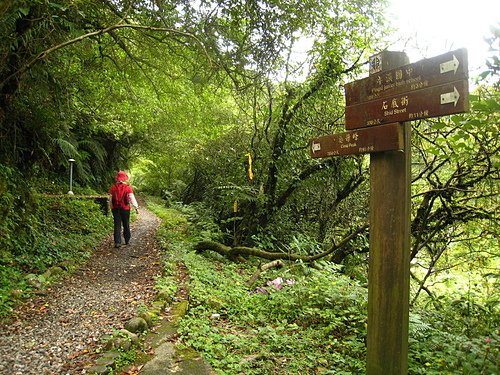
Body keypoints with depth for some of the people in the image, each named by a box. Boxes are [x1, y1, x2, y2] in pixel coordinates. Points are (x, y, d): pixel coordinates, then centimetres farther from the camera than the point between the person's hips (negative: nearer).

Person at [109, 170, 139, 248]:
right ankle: (127, 240, 24)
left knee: (117, 225, 2)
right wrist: (136, 207, -10)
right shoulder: (128, 187, -9)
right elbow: (132, 198, -13)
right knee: (126, 225, 13)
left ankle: (117, 242, -6)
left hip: (115, 209, 1)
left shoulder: (113, 187, -1)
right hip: (125, 209, -1)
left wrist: (111, 207, 19)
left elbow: (111, 199, 7)